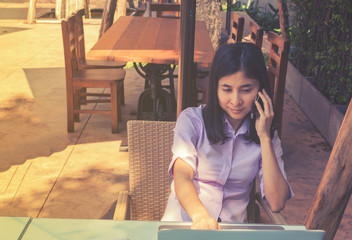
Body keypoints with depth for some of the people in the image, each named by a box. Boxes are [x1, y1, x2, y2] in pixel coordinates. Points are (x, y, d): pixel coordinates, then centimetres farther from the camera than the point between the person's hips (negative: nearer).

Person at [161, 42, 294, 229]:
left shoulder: (267, 135, 4)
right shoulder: (192, 120, -3)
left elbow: (277, 203, -8)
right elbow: (182, 176, -19)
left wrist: (264, 137, -10)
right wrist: (200, 216, -38)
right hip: (185, 219, -2)